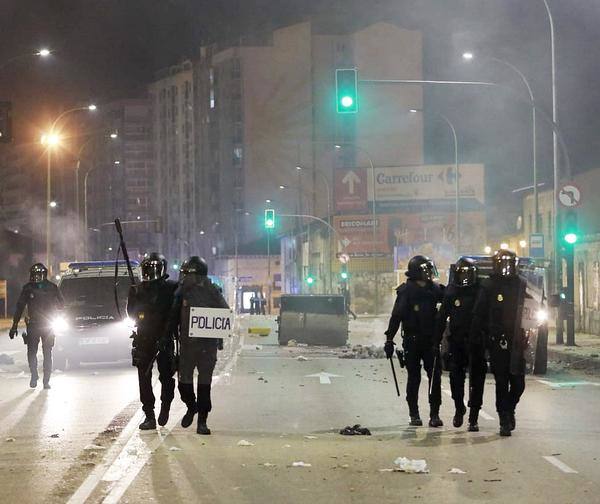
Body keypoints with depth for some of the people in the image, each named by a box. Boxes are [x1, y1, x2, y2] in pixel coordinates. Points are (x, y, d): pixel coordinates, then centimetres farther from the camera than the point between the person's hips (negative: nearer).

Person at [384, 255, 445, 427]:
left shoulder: (435, 289, 6)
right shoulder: (406, 291, -7)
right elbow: (396, 316, -8)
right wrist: (389, 339, -12)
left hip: (431, 340, 3)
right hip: (412, 340, -3)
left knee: (435, 376, -3)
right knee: (414, 377, 5)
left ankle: (434, 413, 2)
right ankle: (414, 414, 14)